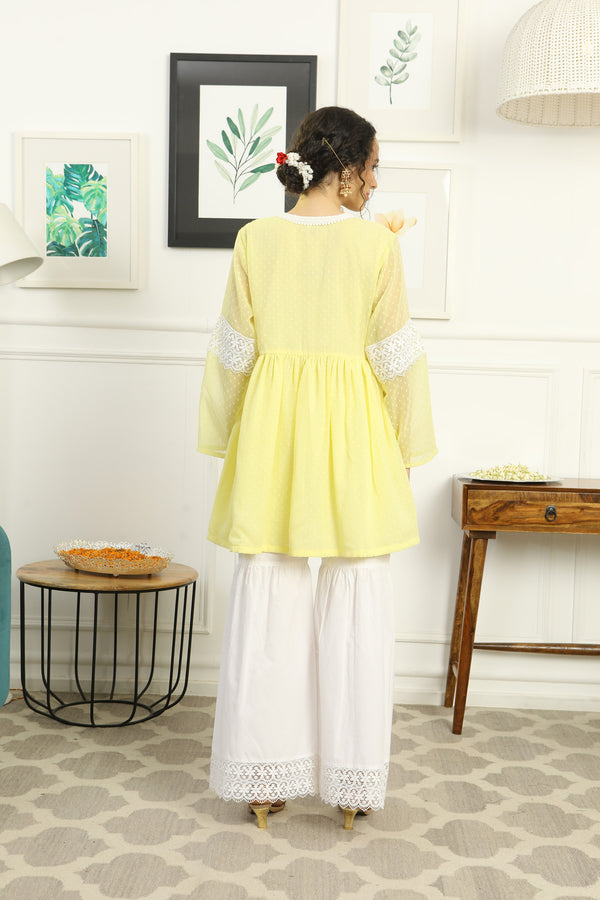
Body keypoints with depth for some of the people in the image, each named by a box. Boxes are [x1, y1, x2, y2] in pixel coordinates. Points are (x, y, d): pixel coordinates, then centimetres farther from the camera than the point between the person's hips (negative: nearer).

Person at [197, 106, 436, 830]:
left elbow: (233, 351, 3)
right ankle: (352, 784, 15)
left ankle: (265, 780, 15)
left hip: (271, 425, 2)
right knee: (356, 602, 7)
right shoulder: (377, 242, -5)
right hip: (353, 427, -2)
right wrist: (408, 445, 9)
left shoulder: (256, 239, 0)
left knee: (266, 598, 8)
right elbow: (396, 355, -3)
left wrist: (224, 440, 14)